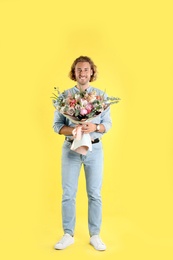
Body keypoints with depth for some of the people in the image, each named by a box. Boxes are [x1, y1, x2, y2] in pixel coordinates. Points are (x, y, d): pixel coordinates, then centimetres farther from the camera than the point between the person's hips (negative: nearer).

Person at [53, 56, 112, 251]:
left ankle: (95, 236, 20)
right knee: (68, 194, 4)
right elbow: (57, 125, 0)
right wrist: (73, 129, -19)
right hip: (71, 148, 0)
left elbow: (108, 124, 1)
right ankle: (68, 235, 20)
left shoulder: (101, 95, 3)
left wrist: (94, 127, -20)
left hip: (94, 149, 0)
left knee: (94, 194, 6)